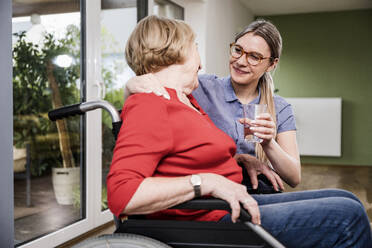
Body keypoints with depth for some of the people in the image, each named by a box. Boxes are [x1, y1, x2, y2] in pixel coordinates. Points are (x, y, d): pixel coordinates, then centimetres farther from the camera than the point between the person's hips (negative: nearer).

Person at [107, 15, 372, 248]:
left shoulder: (186, 100, 17)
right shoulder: (149, 107, -15)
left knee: (346, 200, 9)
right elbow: (121, 195, -27)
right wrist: (207, 182, -28)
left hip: (233, 203, 10)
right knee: (347, 217, -11)